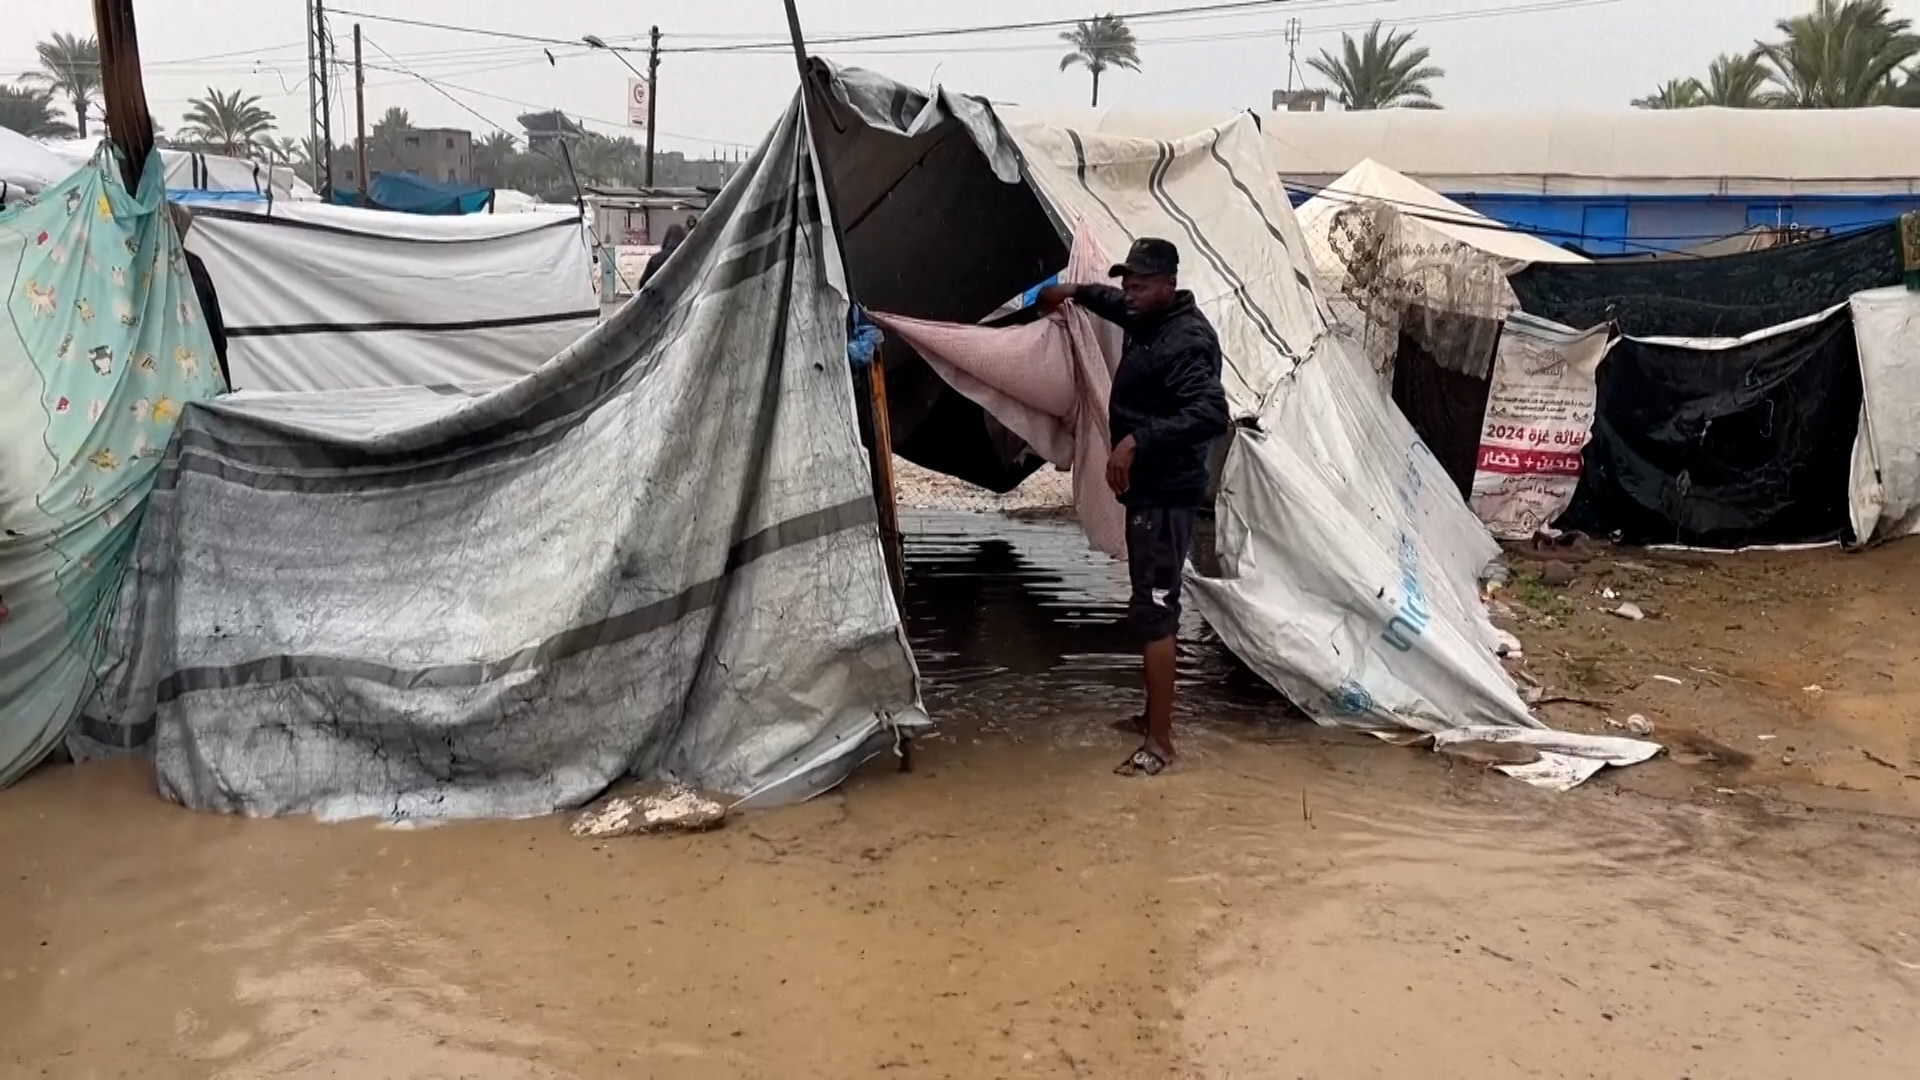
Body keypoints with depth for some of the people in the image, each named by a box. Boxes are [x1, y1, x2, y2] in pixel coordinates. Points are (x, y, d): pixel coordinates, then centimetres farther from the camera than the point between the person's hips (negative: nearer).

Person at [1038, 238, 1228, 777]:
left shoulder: (1186, 341, -23)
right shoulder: (1149, 321, 8)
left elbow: (1210, 414, -36)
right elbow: (1118, 305, 34)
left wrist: (1137, 440, -39)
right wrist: (1078, 292, 33)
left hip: (1166, 496, -11)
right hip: (1147, 490, 11)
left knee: (1154, 611, -8)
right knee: (1149, 605, 18)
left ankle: (1160, 741, -2)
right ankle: (1155, 715, 31)